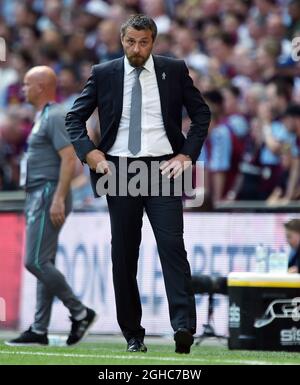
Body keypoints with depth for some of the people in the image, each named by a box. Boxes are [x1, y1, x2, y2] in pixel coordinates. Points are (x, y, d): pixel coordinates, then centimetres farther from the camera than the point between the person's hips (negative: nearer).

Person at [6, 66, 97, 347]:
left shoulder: (54, 117, -12)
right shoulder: (42, 117, 20)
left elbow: (69, 158, -21)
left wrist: (58, 199, -27)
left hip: (49, 195, -10)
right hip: (37, 197, 10)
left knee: (35, 261, -14)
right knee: (43, 263, 8)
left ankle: (80, 313, -7)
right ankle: (39, 330, 8)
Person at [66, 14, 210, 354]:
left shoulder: (174, 71, 5)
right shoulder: (103, 74, 6)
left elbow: (201, 113, 11)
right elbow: (74, 118, 11)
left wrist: (187, 155, 0)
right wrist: (90, 154, -4)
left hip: (162, 168, -1)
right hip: (119, 169, 2)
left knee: (172, 244, -15)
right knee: (124, 253, 3)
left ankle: (184, 326, -23)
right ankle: (133, 335, 9)